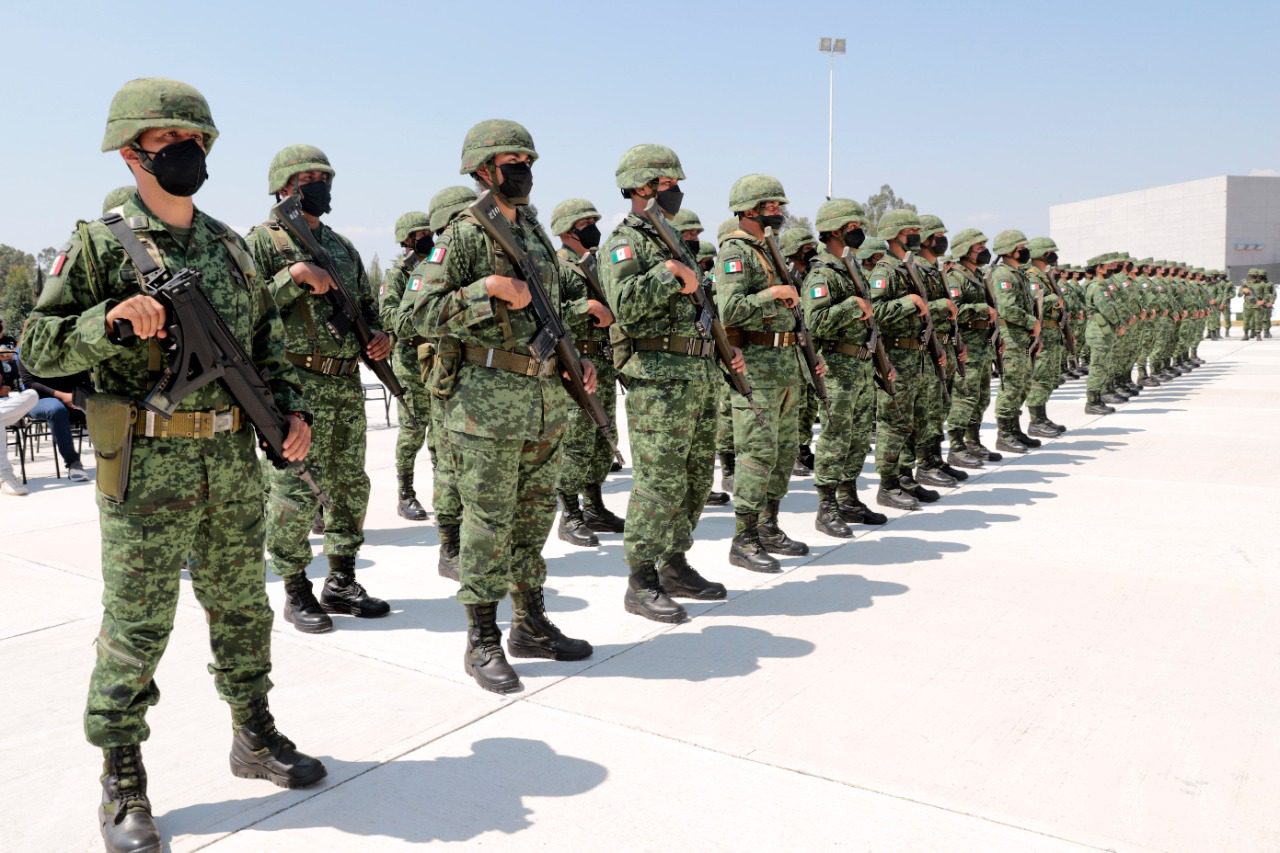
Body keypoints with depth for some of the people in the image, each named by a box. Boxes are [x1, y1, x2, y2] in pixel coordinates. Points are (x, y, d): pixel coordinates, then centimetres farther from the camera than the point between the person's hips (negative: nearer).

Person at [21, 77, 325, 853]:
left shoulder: (231, 244, 10)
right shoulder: (100, 246, -4)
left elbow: (267, 338, 16)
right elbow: (40, 348, -5)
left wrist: (292, 409, 4)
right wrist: (110, 319, -21)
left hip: (234, 462, 5)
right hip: (147, 468, -5)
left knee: (243, 607, 15)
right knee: (137, 625, 3)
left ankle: (255, 737, 33)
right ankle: (124, 782, 20)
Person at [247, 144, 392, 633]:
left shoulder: (343, 246, 18)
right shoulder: (263, 241, -1)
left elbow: (366, 306, 23)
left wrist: (379, 336, 3)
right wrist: (294, 275, -18)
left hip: (347, 384, 7)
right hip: (294, 383, -6)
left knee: (350, 486, 11)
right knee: (293, 493, -3)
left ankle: (341, 583, 24)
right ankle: (296, 593, 11)